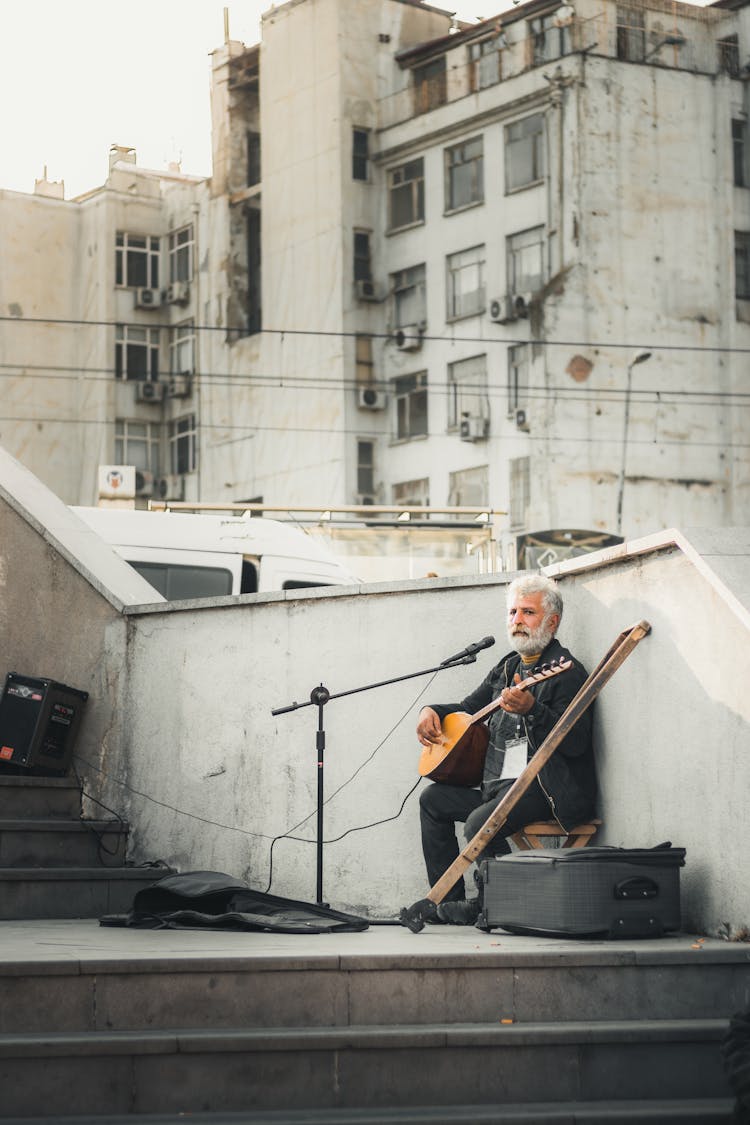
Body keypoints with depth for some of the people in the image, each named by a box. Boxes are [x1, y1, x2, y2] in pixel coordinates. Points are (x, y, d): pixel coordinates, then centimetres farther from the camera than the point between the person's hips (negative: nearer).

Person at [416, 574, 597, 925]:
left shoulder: (567, 671, -11)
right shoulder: (508, 666, 16)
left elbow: (576, 744, -22)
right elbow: (468, 708, 30)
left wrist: (532, 709, -35)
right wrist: (432, 711, 10)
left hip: (545, 788, -10)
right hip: (499, 784, 10)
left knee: (480, 823, -30)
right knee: (433, 798, 13)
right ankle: (449, 902, 13)